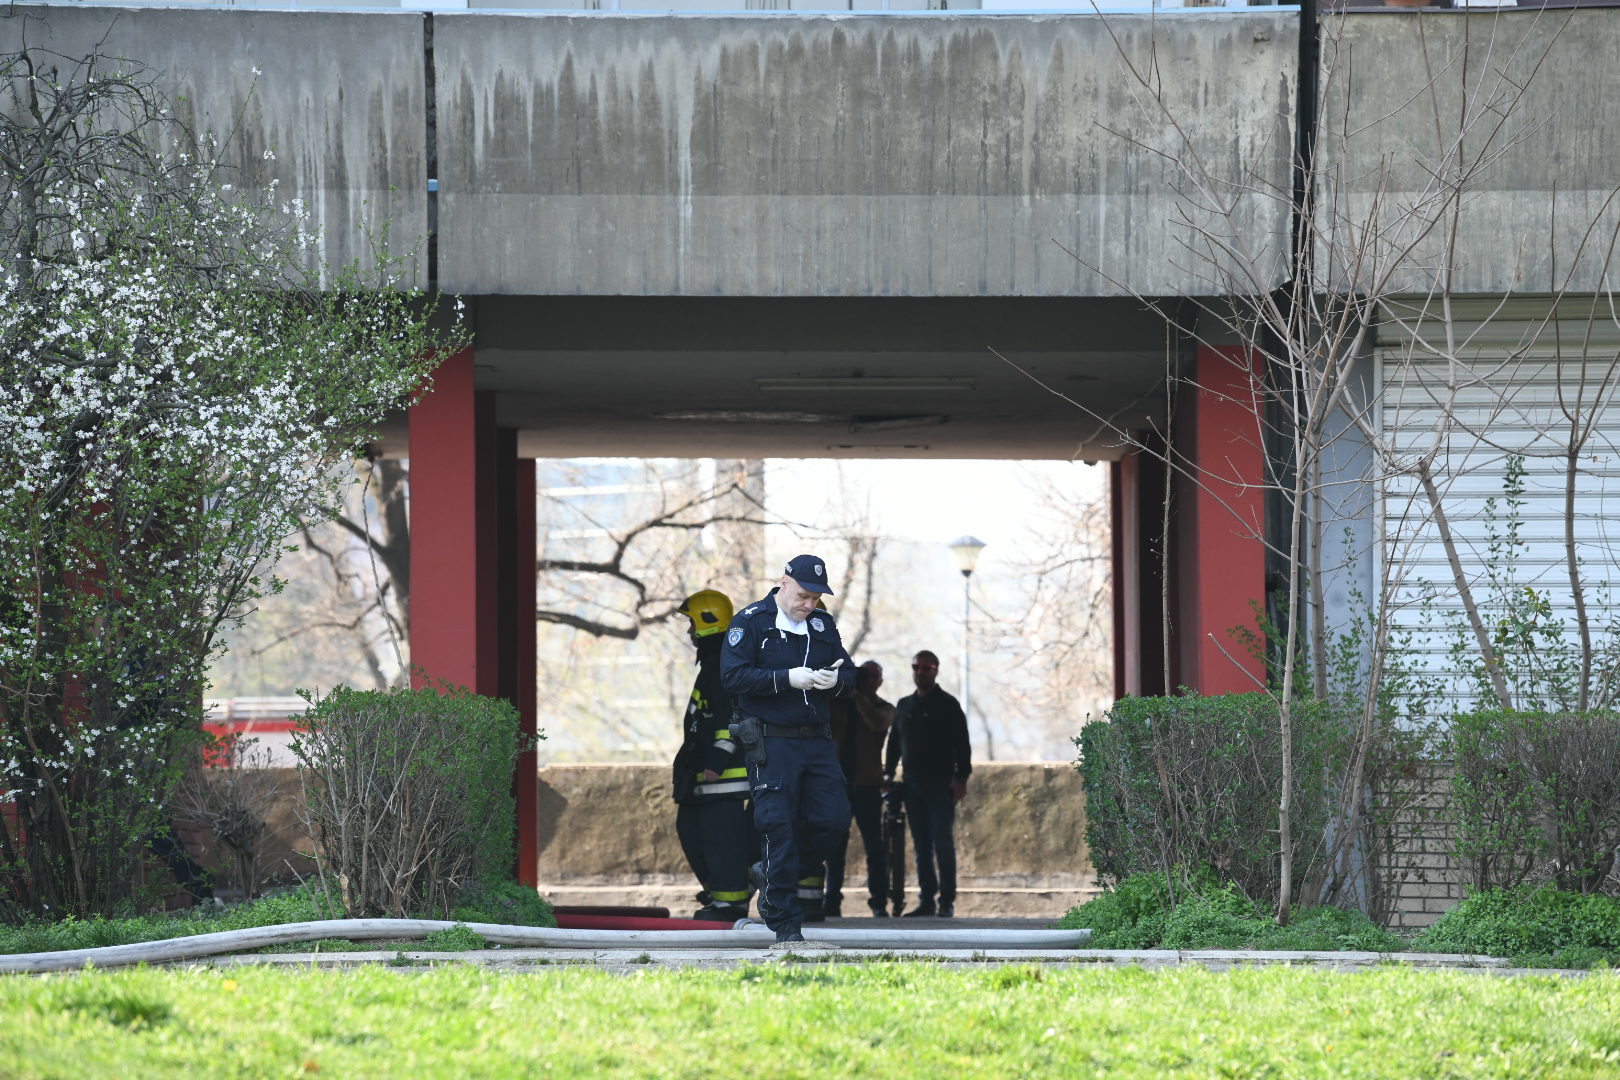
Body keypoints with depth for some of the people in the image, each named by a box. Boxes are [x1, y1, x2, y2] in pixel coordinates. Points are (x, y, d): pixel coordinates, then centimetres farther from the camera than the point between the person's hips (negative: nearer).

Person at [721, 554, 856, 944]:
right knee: (778, 826, -6)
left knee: (834, 818, -1)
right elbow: (732, 675, -12)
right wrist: (787, 679, -20)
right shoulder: (750, 621, -2)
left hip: (817, 741, 5)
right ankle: (785, 922, 0)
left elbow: (850, 677, 14)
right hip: (771, 744, -5)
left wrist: (836, 680, -10)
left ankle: (771, 874, 24)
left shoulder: (823, 625, 14)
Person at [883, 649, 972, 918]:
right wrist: (888, 772, 10)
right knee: (921, 845, 5)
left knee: (943, 844, -7)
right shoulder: (904, 706, 16)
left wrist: (961, 778, -12)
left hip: (941, 785, -5)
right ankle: (926, 900, 7)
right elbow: (895, 742, 21)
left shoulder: (947, 705, 1)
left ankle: (947, 902, -6)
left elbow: (962, 744, -3)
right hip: (913, 785, 5)